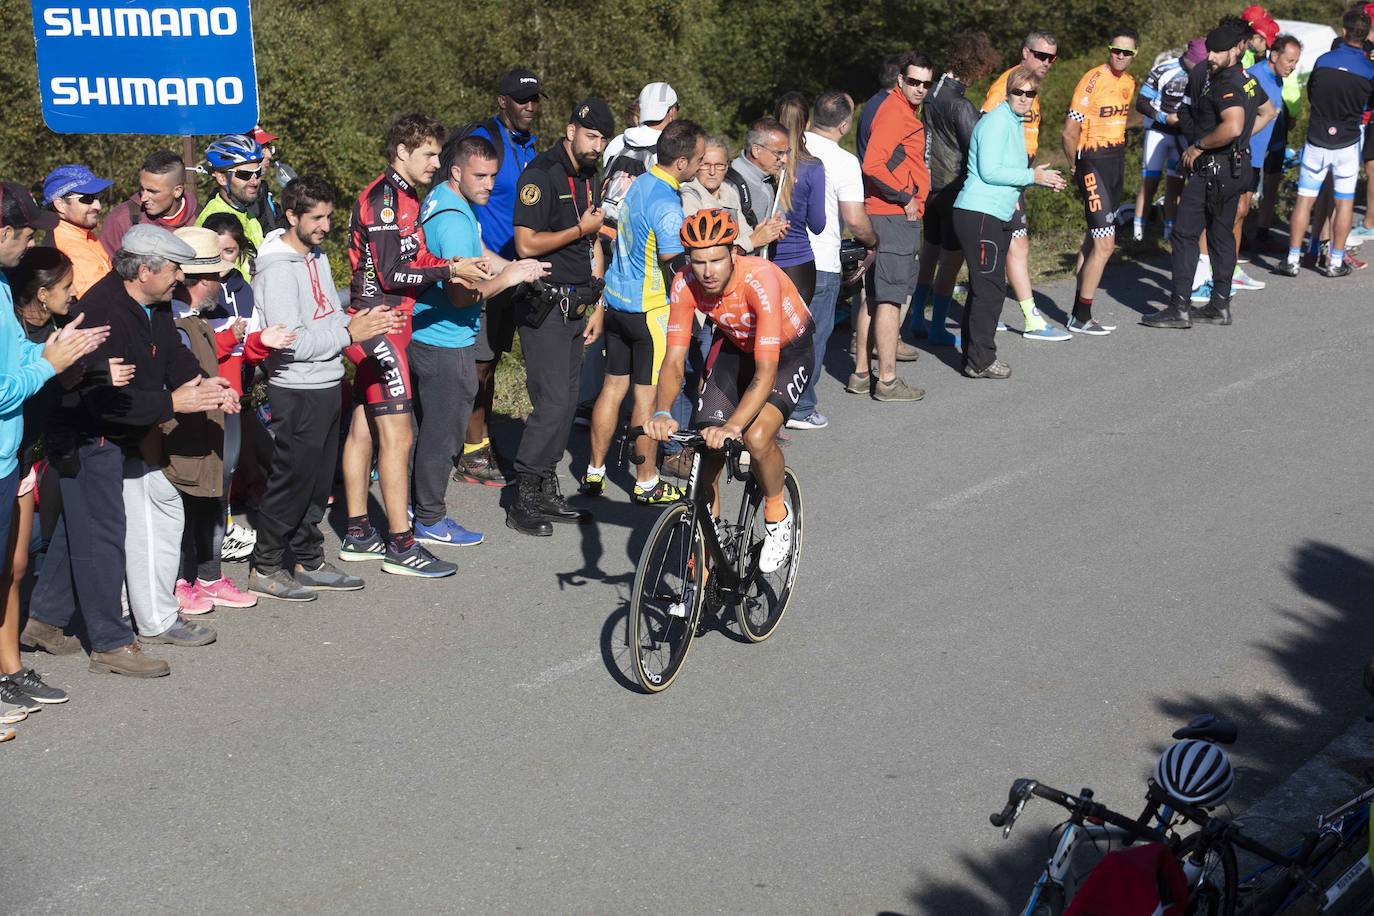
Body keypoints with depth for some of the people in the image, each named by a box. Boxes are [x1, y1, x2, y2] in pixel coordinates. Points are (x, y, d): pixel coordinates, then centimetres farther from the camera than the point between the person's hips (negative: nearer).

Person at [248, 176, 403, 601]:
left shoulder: (317, 256, 12)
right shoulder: (278, 269, -17)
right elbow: (291, 342, -23)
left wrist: (364, 321, 1)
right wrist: (349, 333, -19)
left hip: (327, 386, 9)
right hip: (297, 392, -9)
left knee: (318, 482, 16)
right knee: (292, 482, 0)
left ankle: (308, 561, 27)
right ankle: (265, 569, 12)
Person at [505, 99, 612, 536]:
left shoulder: (589, 179, 15)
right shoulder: (541, 173, -12)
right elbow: (527, 244, -19)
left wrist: (596, 307, 14)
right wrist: (582, 228, -12)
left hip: (577, 307, 8)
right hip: (544, 307, -8)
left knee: (567, 399, 10)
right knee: (553, 402, -11)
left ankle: (547, 489, 19)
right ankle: (523, 499, -3)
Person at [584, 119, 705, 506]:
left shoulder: (639, 184, 5)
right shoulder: (667, 205, -22)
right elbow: (674, 267, -21)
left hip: (617, 300, 8)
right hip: (650, 310, -8)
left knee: (613, 386, 14)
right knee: (648, 395, 2)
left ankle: (594, 472, 21)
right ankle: (647, 483, 11)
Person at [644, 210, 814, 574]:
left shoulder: (761, 279, -38)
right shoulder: (685, 284, -24)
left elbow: (766, 372, -42)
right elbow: (674, 358, -24)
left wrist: (733, 426, -55)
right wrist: (662, 413, -43)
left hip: (788, 352, -4)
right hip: (735, 348, 5)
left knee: (757, 438, -29)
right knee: (704, 454, -6)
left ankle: (777, 515, 3)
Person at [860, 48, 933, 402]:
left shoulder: (904, 111, 19)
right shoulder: (895, 112, -14)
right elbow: (873, 165, -24)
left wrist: (912, 198, 18)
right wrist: (905, 198, -16)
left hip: (897, 215, 11)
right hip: (894, 215, -11)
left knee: (875, 297, 14)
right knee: (890, 298, -7)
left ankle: (861, 372, 21)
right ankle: (887, 380, -4)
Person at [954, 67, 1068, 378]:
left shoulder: (1016, 123, 19)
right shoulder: (996, 121, -12)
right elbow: (989, 171, -20)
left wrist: (1042, 179, 12)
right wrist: (1032, 177, -13)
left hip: (997, 216, 10)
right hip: (980, 215, -10)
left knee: (983, 288, 13)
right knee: (990, 288, -9)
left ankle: (974, 355, 20)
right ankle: (980, 361, -4)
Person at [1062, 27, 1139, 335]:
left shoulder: (1128, 83, 10)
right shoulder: (1093, 81, -15)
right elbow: (1070, 132, -15)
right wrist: (1074, 166, -4)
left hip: (1116, 160, 9)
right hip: (1093, 162, -9)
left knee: (1095, 237, 13)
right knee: (1105, 243, -11)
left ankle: (1079, 314, 22)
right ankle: (1081, 318, -2)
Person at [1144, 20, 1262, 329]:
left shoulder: (1226, 85, -19)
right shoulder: (1248, 80, 13)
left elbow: (1232, 127, -33)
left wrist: (1198, 146, -21)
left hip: (1213, 169, -10)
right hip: (1237, 167, 10)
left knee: (1184, 234, -6)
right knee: (1222, 234, 15)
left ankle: (1179, 308, -7)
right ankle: (1220, 305, 18)